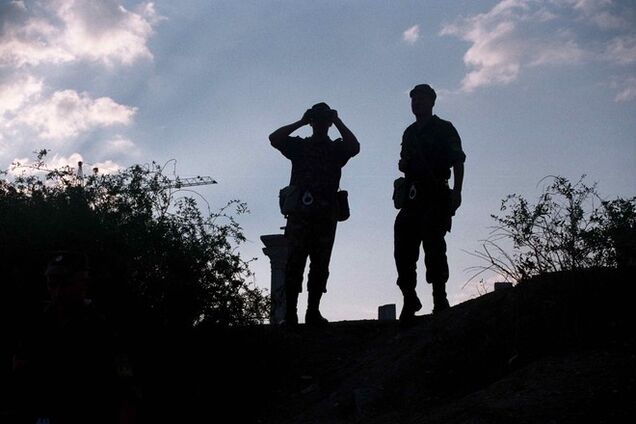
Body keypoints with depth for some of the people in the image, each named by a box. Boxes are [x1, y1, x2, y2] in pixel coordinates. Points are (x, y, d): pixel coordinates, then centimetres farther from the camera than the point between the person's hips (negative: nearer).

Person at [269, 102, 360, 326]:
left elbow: (354, 146, -5)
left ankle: (313, 311, 2)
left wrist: (338, 122, 3)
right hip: (300, 209, -1)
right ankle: (290, 312, -10)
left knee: (320, 264, 0)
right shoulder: (299, 145, 16)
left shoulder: (336, 148, 16)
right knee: (295, 261, -8)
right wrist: (300, 122, 5)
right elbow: (274, 138, 1)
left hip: (326, 213, 1)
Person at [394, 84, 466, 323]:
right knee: (403, 246, -2)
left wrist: (456, 192, -15)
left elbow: (458, 162, -4)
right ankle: (409, 299, 5)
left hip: (435, 197, -6)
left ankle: (440, 298, -7)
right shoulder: (409, 133, 23)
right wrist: (403, 164, 7)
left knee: (433, 245, -12)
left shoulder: (444, 129, 3)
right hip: (411, 195, 6)